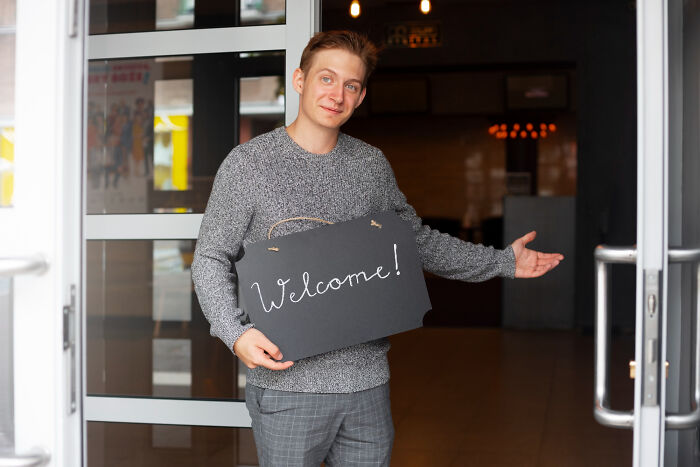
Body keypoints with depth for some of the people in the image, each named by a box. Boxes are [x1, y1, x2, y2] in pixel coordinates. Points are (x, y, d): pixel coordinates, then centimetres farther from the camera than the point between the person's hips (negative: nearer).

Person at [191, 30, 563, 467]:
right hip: (286, 381, -4)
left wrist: (502, 262, 16)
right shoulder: (248, 164, -4)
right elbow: (211, 259, -1)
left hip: (367, 381, 4)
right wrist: (235, 332, -17)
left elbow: (418, 241, 20)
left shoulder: (372, 165, 8)